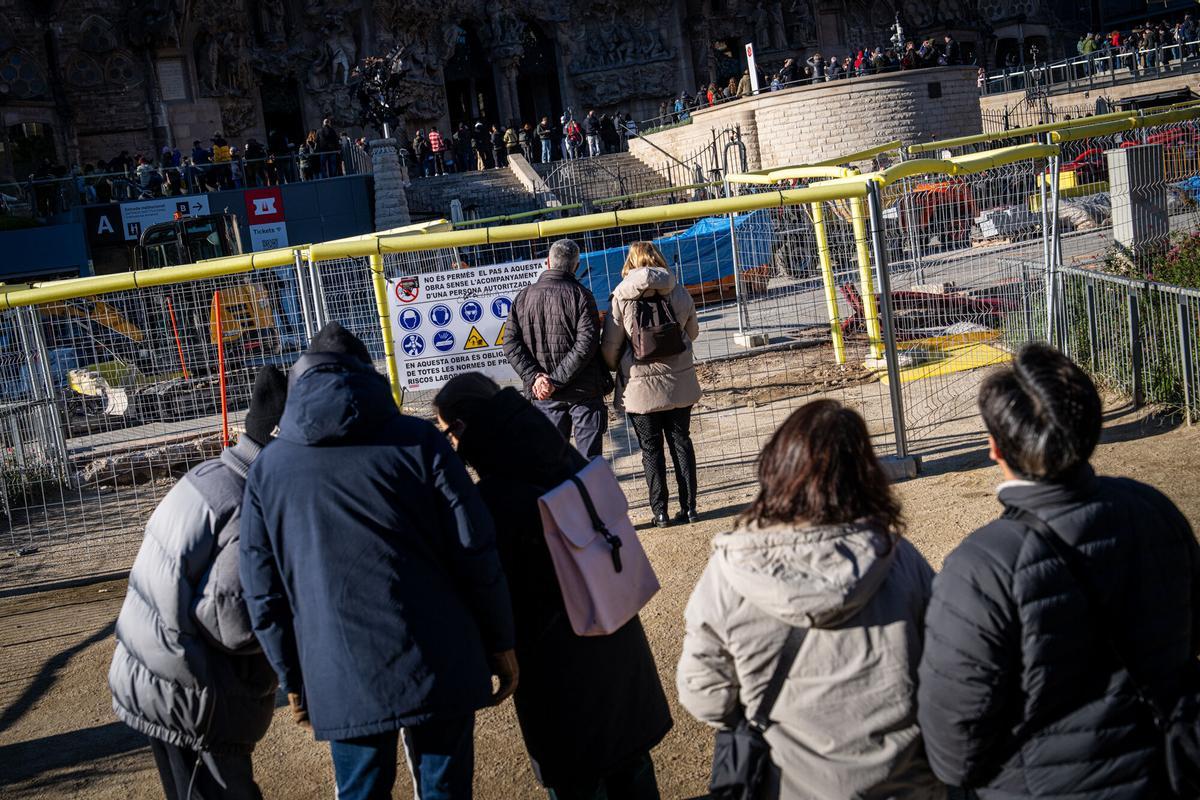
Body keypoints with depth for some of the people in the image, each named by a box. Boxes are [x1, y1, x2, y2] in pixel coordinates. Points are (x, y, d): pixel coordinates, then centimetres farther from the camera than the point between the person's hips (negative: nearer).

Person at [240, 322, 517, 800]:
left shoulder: (267, 469, 6)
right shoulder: (416, 441, -2)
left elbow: (264, 594, 6)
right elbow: (475, 552, -6)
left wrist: (293, 678, 17)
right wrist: (500, 643, 5)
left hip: (341, 681, 2)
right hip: (439, 666, -1)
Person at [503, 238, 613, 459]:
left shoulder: (524, 297, 3)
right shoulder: (580, 294, -8)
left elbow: (511, 343, -3)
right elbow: (586, 344, -18)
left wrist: (534, 377, -10)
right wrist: (556, 380, -17)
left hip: (545, 396, 3)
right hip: (584, 391, -3)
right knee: (590, 457, 4)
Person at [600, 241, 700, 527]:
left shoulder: (621, 299, -11)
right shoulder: (680, 294, -3)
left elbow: (609, 347, -8)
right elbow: (692, 332, 12)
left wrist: (616, 369, 13)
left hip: (641, 386, -2)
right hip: (679, 384, 2)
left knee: (651, 449, 7)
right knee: (681, 442, 13)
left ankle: (660, 511, 9)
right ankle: (689, 507, 15)